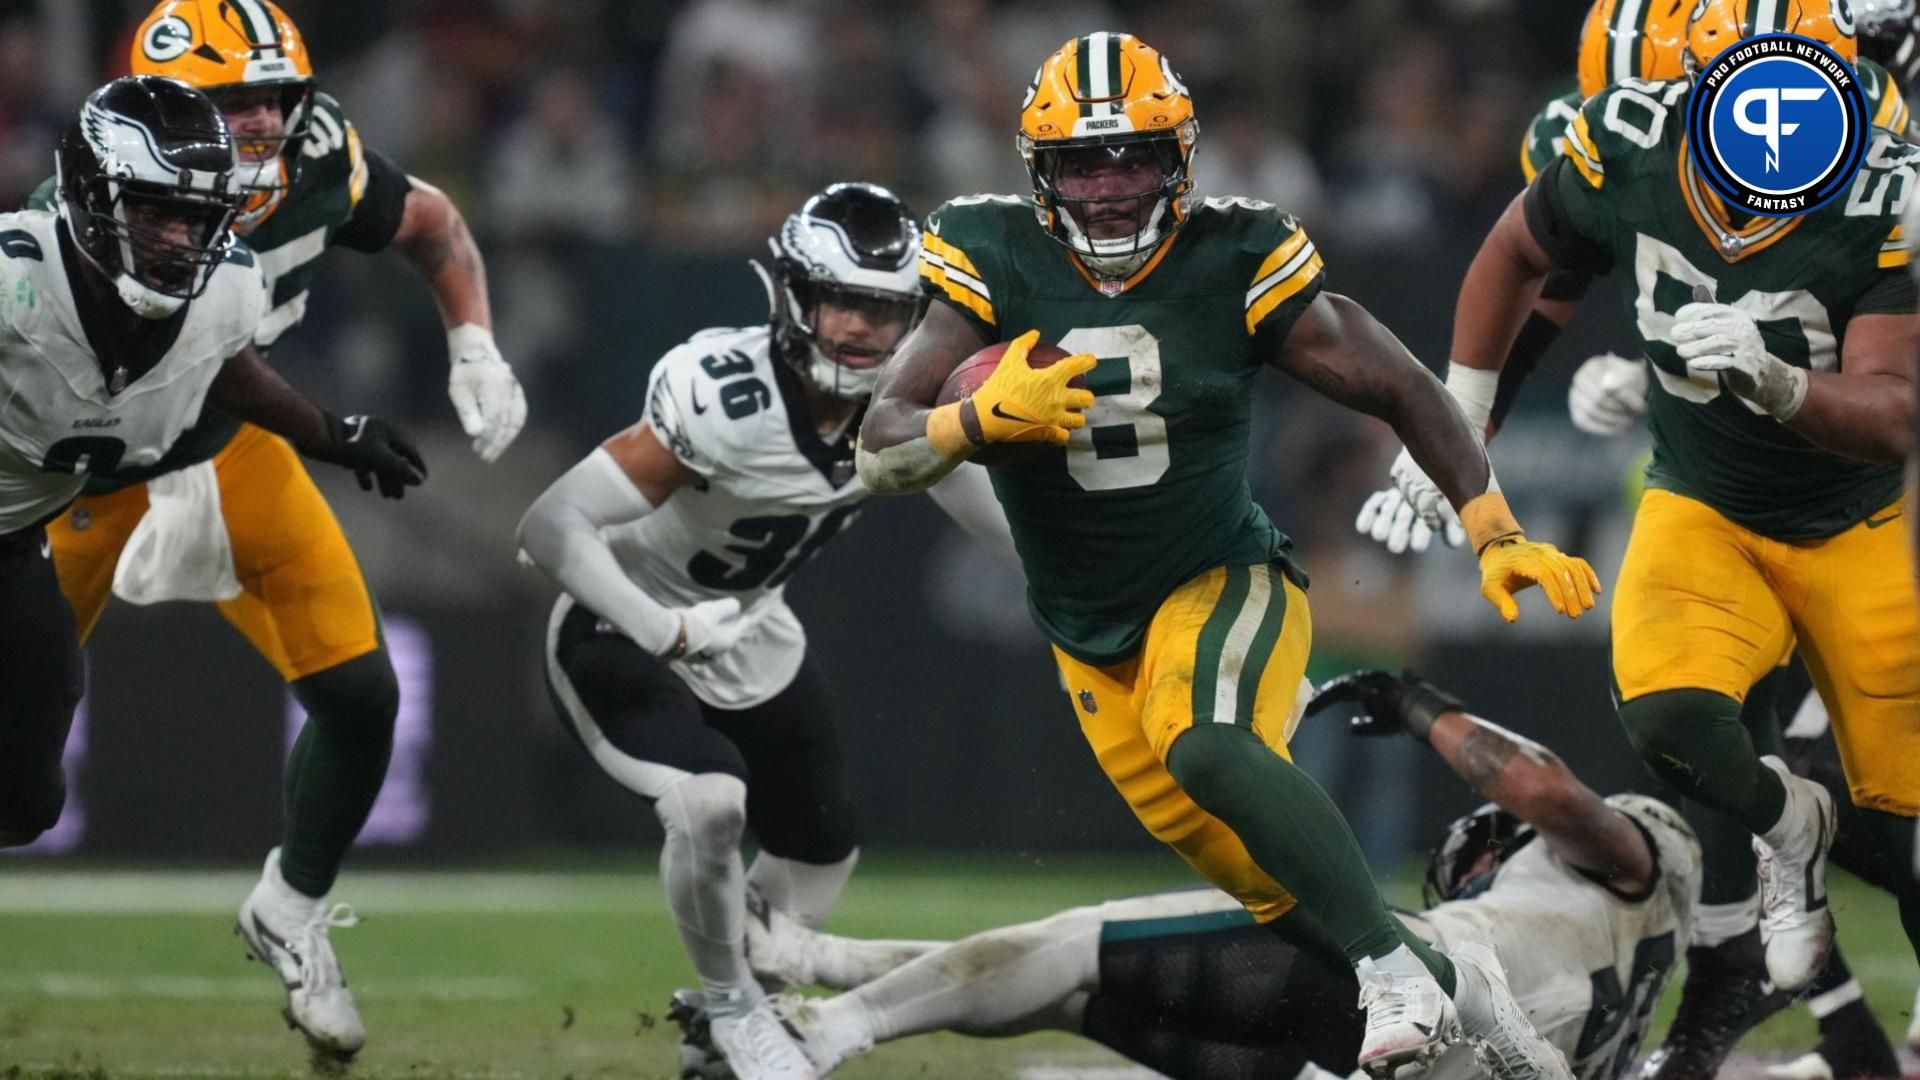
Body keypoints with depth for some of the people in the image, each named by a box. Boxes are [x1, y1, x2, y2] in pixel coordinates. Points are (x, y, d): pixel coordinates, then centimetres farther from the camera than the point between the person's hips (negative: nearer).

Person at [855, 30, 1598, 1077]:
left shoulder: (1233, 260, -14)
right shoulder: (991, 260, -12)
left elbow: (1406, 394, -7)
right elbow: (880, 449, -17)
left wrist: (1497, 536, -17)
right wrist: (982, 418, -37)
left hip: (1222, 582, -3)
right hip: (1092, 633, 3)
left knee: (1204, 747, -36)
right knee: (1282, 895, 6)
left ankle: (1396, 969, -32)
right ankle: (1452, 985, 27)